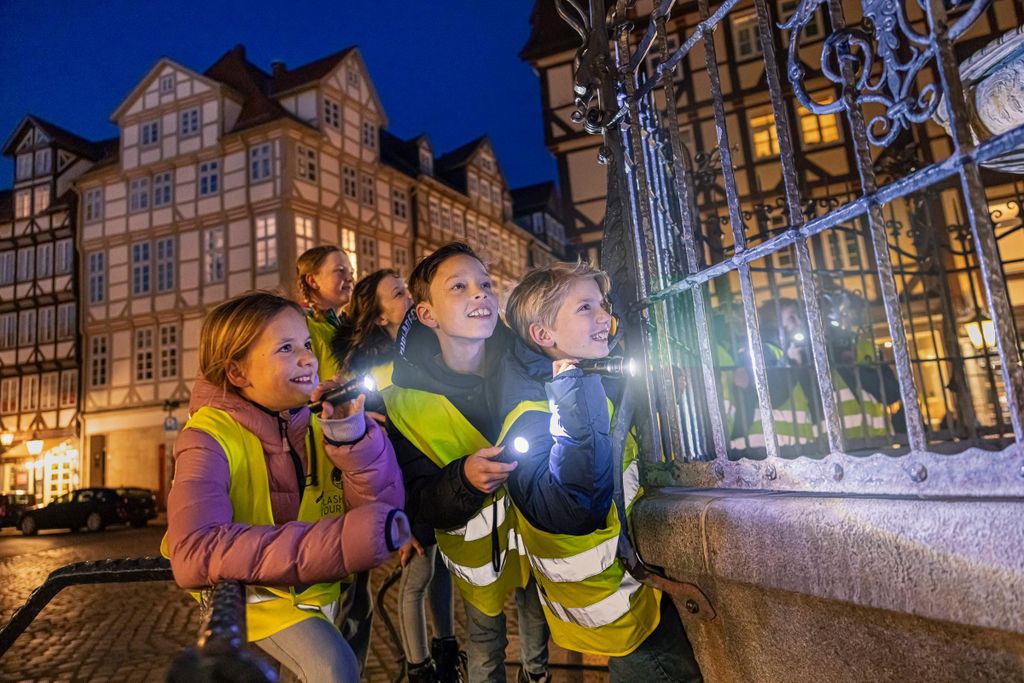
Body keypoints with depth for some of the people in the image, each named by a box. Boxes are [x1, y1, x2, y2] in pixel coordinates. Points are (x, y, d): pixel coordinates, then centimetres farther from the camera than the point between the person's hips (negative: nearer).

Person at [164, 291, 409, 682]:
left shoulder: (321, 417, -11)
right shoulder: (209, 439, -24)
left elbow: (383, 511, -19)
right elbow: (195, 554, -41)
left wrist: (352, 434, -36)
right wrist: (341, 539, -47)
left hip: (321, 586, 5)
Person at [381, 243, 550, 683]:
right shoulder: (402, 399, -20)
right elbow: (418, 503, -16)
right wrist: (464, 479, -34)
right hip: (477, 546, -2)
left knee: (539, 626, 24)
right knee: (485, 639, 18)